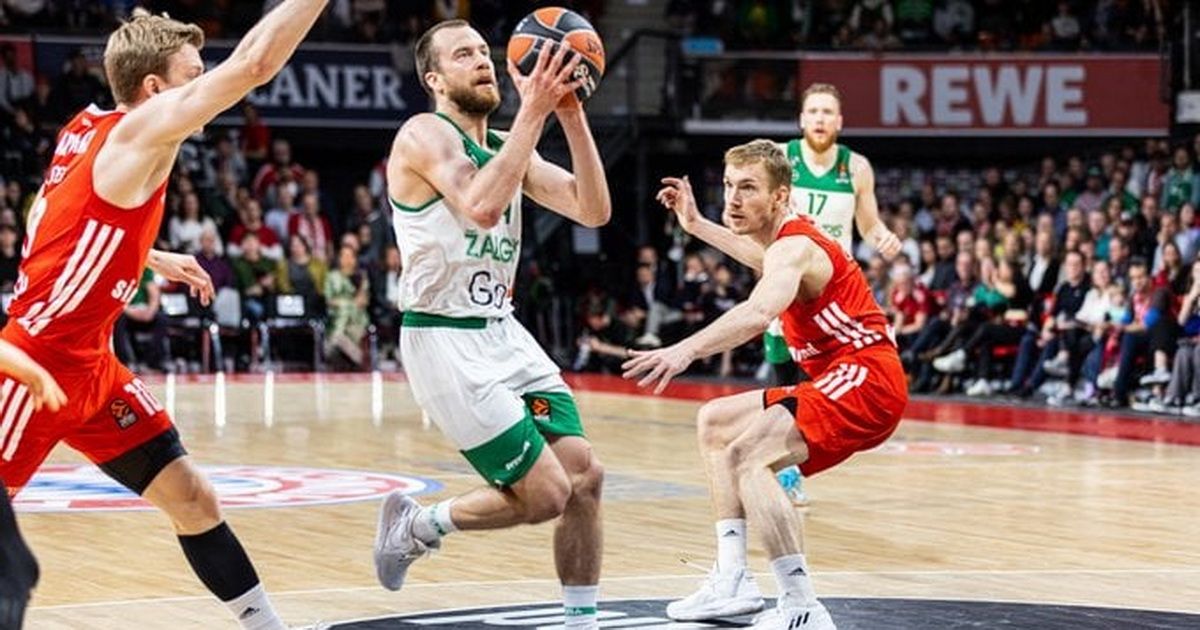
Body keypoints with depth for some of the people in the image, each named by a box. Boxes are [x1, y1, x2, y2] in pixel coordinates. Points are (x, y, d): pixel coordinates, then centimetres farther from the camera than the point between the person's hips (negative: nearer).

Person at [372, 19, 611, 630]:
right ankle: (417, 524, 14)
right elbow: (481, 208, -30)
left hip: (504, 334, 8)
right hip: (445, 342, -8)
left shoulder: (507, 146, 13)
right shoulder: (424, 135, -11)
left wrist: (570, 112, -7)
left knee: (584, 475, -2)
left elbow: (593, 211, 2)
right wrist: (533, 110, -28)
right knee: (545, 494, -10)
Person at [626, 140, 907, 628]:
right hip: (839, 382, 11)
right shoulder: (788, 241, 13)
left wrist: (686, 350, -53)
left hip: (867, 378, -11)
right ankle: (733, 582, 15)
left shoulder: (794, 247, -17)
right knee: (714, 422, 21)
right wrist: (696, 225, 41)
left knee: (748, 454, -28)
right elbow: (767, 261, 42)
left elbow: (759, 314, -40)